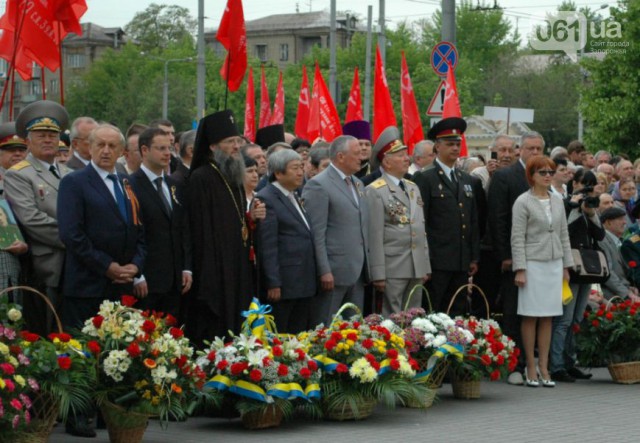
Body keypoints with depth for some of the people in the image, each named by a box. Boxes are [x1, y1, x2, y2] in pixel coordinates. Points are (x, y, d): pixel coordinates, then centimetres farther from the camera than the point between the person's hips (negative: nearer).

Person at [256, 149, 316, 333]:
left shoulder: (294, 197, 18)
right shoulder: (266, 199, -10)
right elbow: (268, 246, -15)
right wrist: (273, 283, -19)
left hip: (303, 284, 9)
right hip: (284, 284, -9)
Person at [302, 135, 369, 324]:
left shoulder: (358, 184, 17)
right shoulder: (318, 185, -9)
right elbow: (317, 233, -13)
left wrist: (366, 264, 16)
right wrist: (324, 271, -17)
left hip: (358, 271, 8)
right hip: (334, 272, -8)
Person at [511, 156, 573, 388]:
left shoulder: (557, 202, 12)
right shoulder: (523, 202, -4)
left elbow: (564, 235, 16)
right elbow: (517, 238, -7)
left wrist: (566, 265, 12)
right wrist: (520, 270, -12)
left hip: (554, 264, 5)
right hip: (533, 263, -5)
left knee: (548, 318, 5)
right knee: (531, 317, -2)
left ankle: (544, 368, 9)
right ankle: (531, 368, 3)